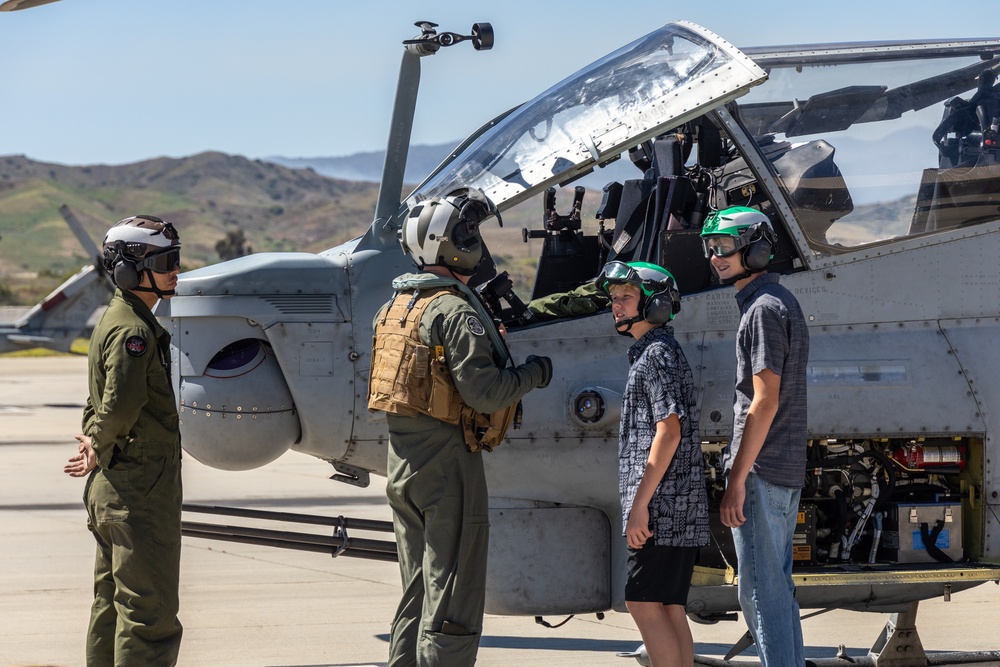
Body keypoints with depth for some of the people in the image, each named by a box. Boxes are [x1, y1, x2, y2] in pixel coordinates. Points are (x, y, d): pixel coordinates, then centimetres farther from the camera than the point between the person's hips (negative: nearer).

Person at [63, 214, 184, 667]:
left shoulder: (115, 320, 15)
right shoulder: (133, 329, -18)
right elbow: (122, 405, -27)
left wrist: (95, 439, 4)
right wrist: (100, 448, -11)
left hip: (113, 489, 10)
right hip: (140, 489, -10)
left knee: (113, 600, 16)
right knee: (149, 611, -8)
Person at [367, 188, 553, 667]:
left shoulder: (397, 305, 13)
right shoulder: (454, 311, -15)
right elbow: (484, 392, -22)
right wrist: (533, 374, -5)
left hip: (401, 459, 9)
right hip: (447, 463, -9)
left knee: (418, 591, 16)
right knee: (453, 598, -4)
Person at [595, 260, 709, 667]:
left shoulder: (658, 354, -10)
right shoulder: (653, 353, 22)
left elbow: (669, 433, -18)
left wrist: (639, 504, -20)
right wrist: (638, 504, 24)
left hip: (663, 506, -10)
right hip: (675, 510, 10)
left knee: (644, 603, -12)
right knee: (669, 609, 8)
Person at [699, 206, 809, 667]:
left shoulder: (764, 308, -13)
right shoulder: (781, 302, 18)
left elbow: (765, 402, -19)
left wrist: (737, 479, -20)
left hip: (760, 472, -10)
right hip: (787, 473, 10)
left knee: (760, 591, -9)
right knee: (778, 588, 13)